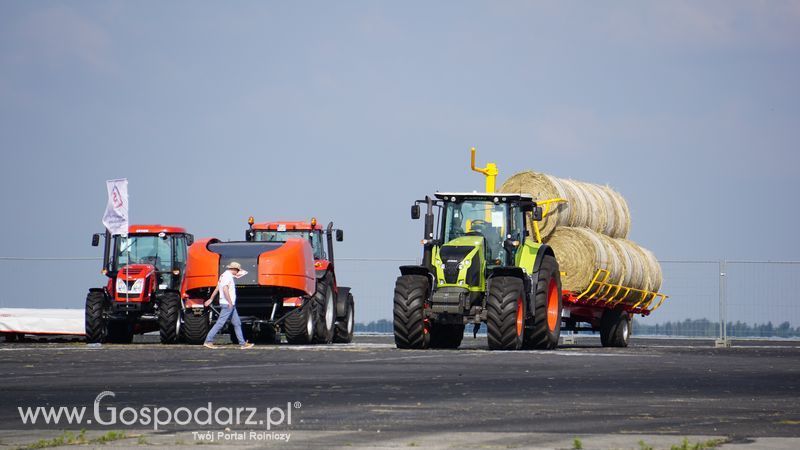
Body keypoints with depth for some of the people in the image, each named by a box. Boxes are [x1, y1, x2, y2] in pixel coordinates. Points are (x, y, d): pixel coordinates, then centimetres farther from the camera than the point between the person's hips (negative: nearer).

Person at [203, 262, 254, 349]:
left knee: (237, 323, 10)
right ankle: (208, 341, -5)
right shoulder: (227, 276, -15)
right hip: (227, 304, -11)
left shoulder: (224, 275, 16)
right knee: (220, 323, -8)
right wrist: (230, 303, -25)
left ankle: (243, 343, 11)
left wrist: (211, 299, 28)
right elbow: (225, 289, -25)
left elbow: (217, 288, 23)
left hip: (230, 305, 11)